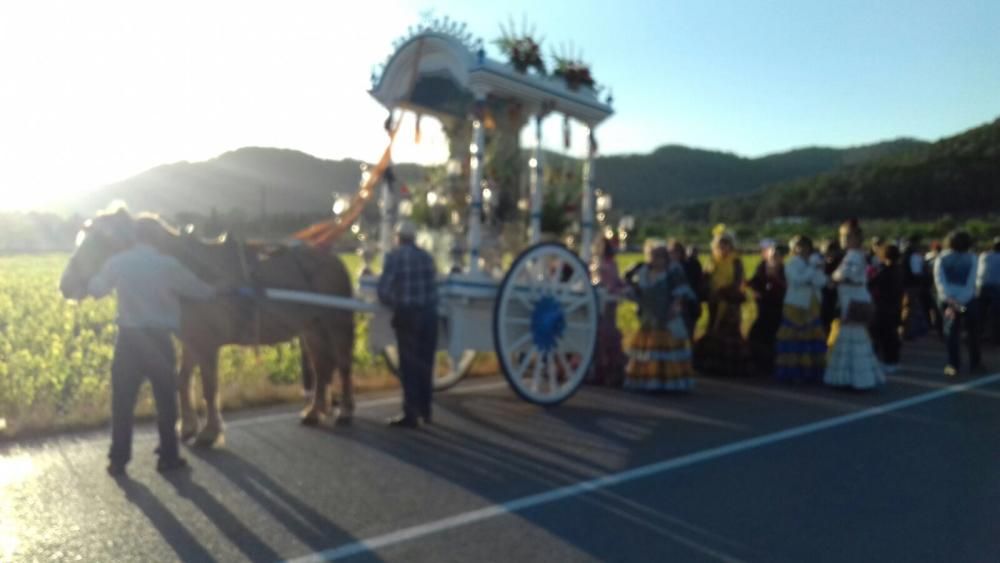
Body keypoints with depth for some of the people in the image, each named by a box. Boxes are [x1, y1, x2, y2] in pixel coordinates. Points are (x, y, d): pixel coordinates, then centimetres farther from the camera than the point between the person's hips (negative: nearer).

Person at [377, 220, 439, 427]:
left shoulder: (394, 256, -5)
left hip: (406, 316, -4)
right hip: (429, 314, 5)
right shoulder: (426, 256, 10)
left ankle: (411, 414, 4)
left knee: (409, 365, 2)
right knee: (425, 364, 15)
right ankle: (424, 411, 26)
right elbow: (432, 286, 3)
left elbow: (383, 290, -10)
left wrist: (393, 304, 8)